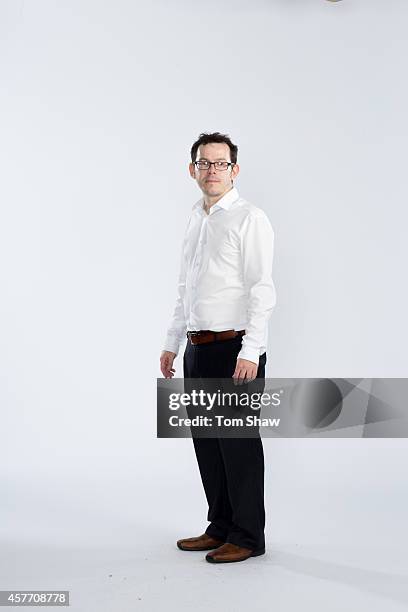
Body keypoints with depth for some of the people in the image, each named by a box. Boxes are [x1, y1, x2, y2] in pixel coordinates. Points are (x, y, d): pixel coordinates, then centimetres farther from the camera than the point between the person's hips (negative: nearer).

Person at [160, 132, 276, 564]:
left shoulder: (249, 219, -8)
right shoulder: (195, 219, 15)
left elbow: (262, 290, -15)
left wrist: (250, 352, -21)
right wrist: (172, 342, 17)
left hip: (235, 349, -7)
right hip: (198, 349, 8)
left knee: (238, 443, 1)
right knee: (206, 442, 13)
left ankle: (248, 537, 15)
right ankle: (220, 527, 27)